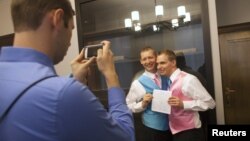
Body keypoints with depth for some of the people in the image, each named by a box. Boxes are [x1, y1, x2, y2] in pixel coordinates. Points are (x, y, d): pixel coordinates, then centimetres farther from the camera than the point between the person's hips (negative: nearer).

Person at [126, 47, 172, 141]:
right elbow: (129, 106, -5)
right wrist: (143, 104, -21)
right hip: (153, 127, -3)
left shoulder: (166, 77, 1)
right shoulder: (138, 83, -9)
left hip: (170, 124, 4)